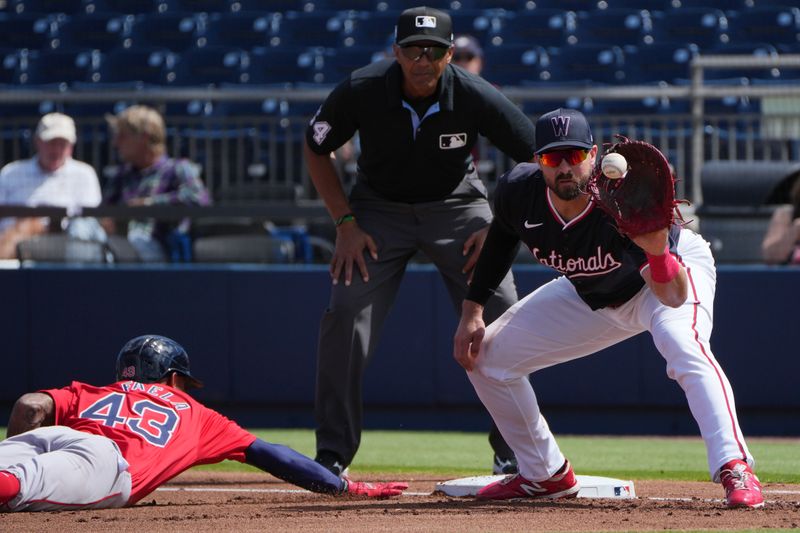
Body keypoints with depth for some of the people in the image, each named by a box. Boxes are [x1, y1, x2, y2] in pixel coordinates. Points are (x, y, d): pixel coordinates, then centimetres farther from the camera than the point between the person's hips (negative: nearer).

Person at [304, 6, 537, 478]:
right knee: (346, 318, -15)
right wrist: (346, 224, -11)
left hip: (457, 206, 0)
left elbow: (536, 157, -11)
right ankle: (332, 457, -6)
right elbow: (316, 150, -4)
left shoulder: (475, 97, -24)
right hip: (380, 208, 0)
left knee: (502, 318, -12)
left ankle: (514, 455, 2)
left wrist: (500, 227, -15)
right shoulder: (361, 92, -22)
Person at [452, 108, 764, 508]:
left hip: (675, 268, -6)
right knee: (486, 355, 2)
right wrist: (472, 311, -1)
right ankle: (545, 475, 16)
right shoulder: (518, 192, -25)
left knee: (684, 347, -38)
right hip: (589, 293, 6)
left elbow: (674, 297, -42)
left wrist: (657, 251, -62)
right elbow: (501, 237, 2)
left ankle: (734, 470, -39)